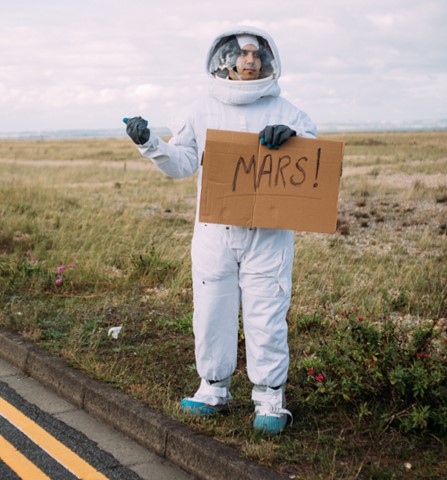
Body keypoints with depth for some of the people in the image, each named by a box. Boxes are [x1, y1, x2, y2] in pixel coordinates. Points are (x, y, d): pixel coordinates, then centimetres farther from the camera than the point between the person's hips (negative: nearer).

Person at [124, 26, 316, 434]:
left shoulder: (284, 112, 4)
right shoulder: (206, 110, 10)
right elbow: (181, 163, 13)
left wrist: (292, 136, -20)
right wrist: (150, 143, -3)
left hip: (267, 234, -2)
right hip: (214, 231, 2)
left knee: (266, 316, 0)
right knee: (211, 313, 8)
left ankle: (270, 398, 13)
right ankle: (214, 390, 24)